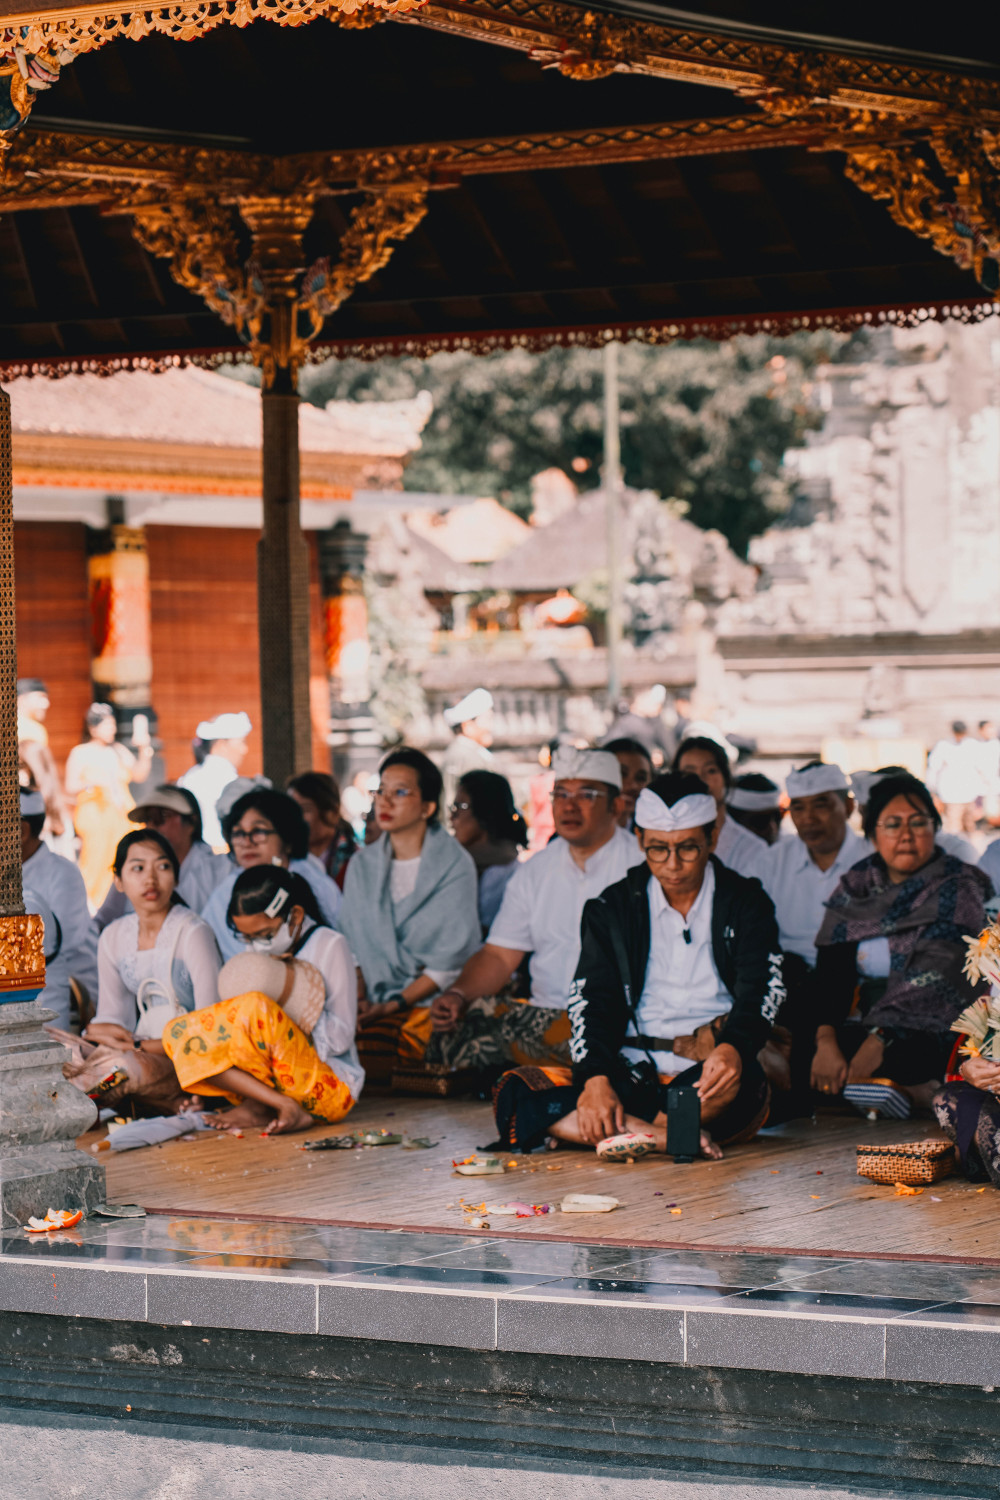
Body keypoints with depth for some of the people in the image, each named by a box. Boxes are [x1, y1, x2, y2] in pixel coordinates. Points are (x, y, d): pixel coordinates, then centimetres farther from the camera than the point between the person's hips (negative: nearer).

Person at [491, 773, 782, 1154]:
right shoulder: (612, 908, 13)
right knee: (516, 1094, -25)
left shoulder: (745, 904, 8)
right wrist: (596, 1079, -18)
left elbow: (759, 993, -6)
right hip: (632, 1073, 2)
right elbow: (592, 1000, 3)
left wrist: (732, 1048, -31)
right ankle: (666, 1135, -37)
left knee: (738, 1080, -40)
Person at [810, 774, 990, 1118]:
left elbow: (935, 984, -15)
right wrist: (825, 1041, -20)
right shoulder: (853, 887, 11)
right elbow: (832, 970, -1)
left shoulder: (958, 887, -3)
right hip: (868, 1022, 6)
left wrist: (880, 1039, -27)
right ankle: (917, 1091, -20)